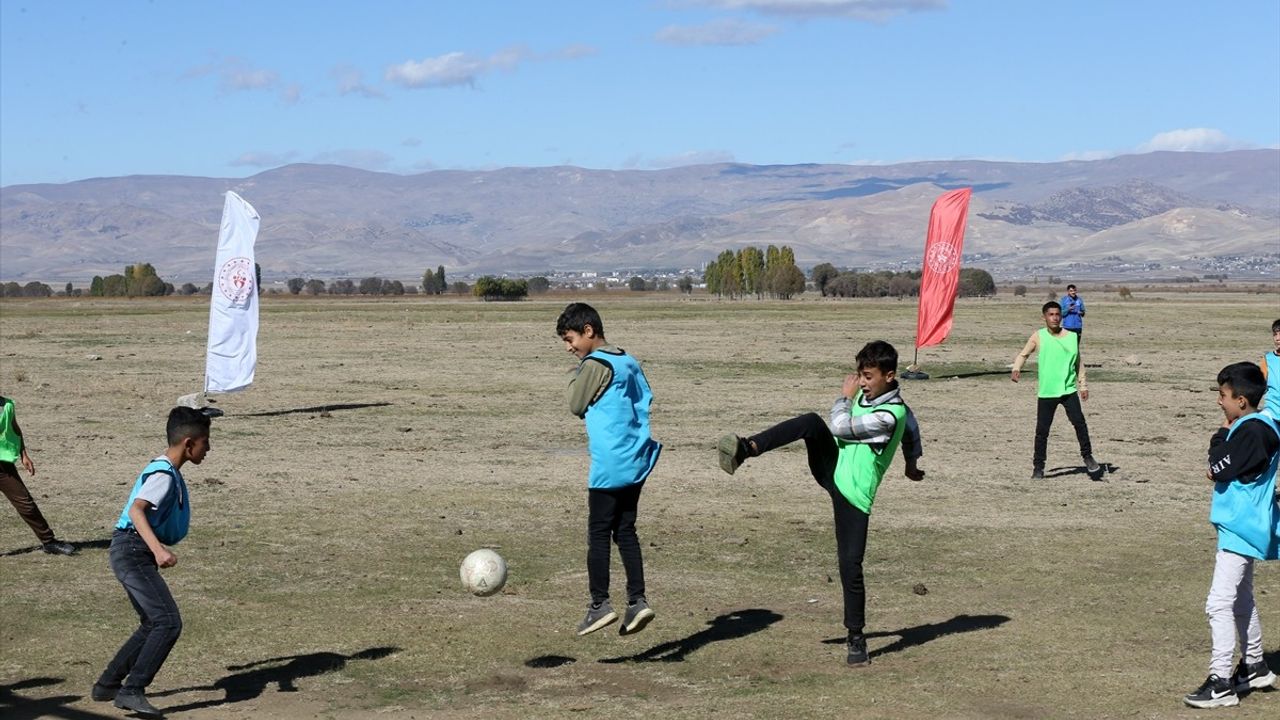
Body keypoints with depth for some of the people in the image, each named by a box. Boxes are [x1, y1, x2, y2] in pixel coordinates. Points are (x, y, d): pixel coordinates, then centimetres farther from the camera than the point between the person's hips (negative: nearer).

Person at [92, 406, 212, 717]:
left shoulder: (166, 471, 16)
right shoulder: (164, 475, -16)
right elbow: (136, 510, -30)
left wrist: (157, 550, 41)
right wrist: (158, 549, -43)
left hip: (135, 555, 11)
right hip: (133, 553, -11)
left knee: (153, 625, 17)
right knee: (169, 623, -16)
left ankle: (107, 685, 23)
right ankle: (132, 691, -15)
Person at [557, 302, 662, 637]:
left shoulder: (595, 364, -10)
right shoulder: (629, 362, 15)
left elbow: (576, 405, -4)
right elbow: (647, 401, 18)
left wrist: (576, 377, 9)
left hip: (609, 464, -8)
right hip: (637, 461, 8)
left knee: (598, 533, -2)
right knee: (625, 530, 10)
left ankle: (599, 604, -3)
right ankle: (637, 601, 6)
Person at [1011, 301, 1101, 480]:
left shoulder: (1072, 336, 5)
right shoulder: (1038, 336, 0)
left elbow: (1078, 361, 14)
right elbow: (1024, 354, 4)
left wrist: (1083, 385, 12)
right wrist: (1016, 368, -15)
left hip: (1069, 390, 1)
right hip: (1046, 392, -1)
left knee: (1079, 422, -12)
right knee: (1042, 430, 1)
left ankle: (1087, 456, 5)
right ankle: (1038, 467, 11)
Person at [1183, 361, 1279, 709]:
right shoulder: (1252, 427, 10)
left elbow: (1220, 470, -20)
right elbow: (1225, 468, 17)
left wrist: (1221, 436, -8)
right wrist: (1221, 471, -2)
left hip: (1241, 530, -11)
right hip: (1244, 527, 11)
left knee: (1219, 604, -13)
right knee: (1241, 600, 22)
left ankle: (1221, 683, -13)